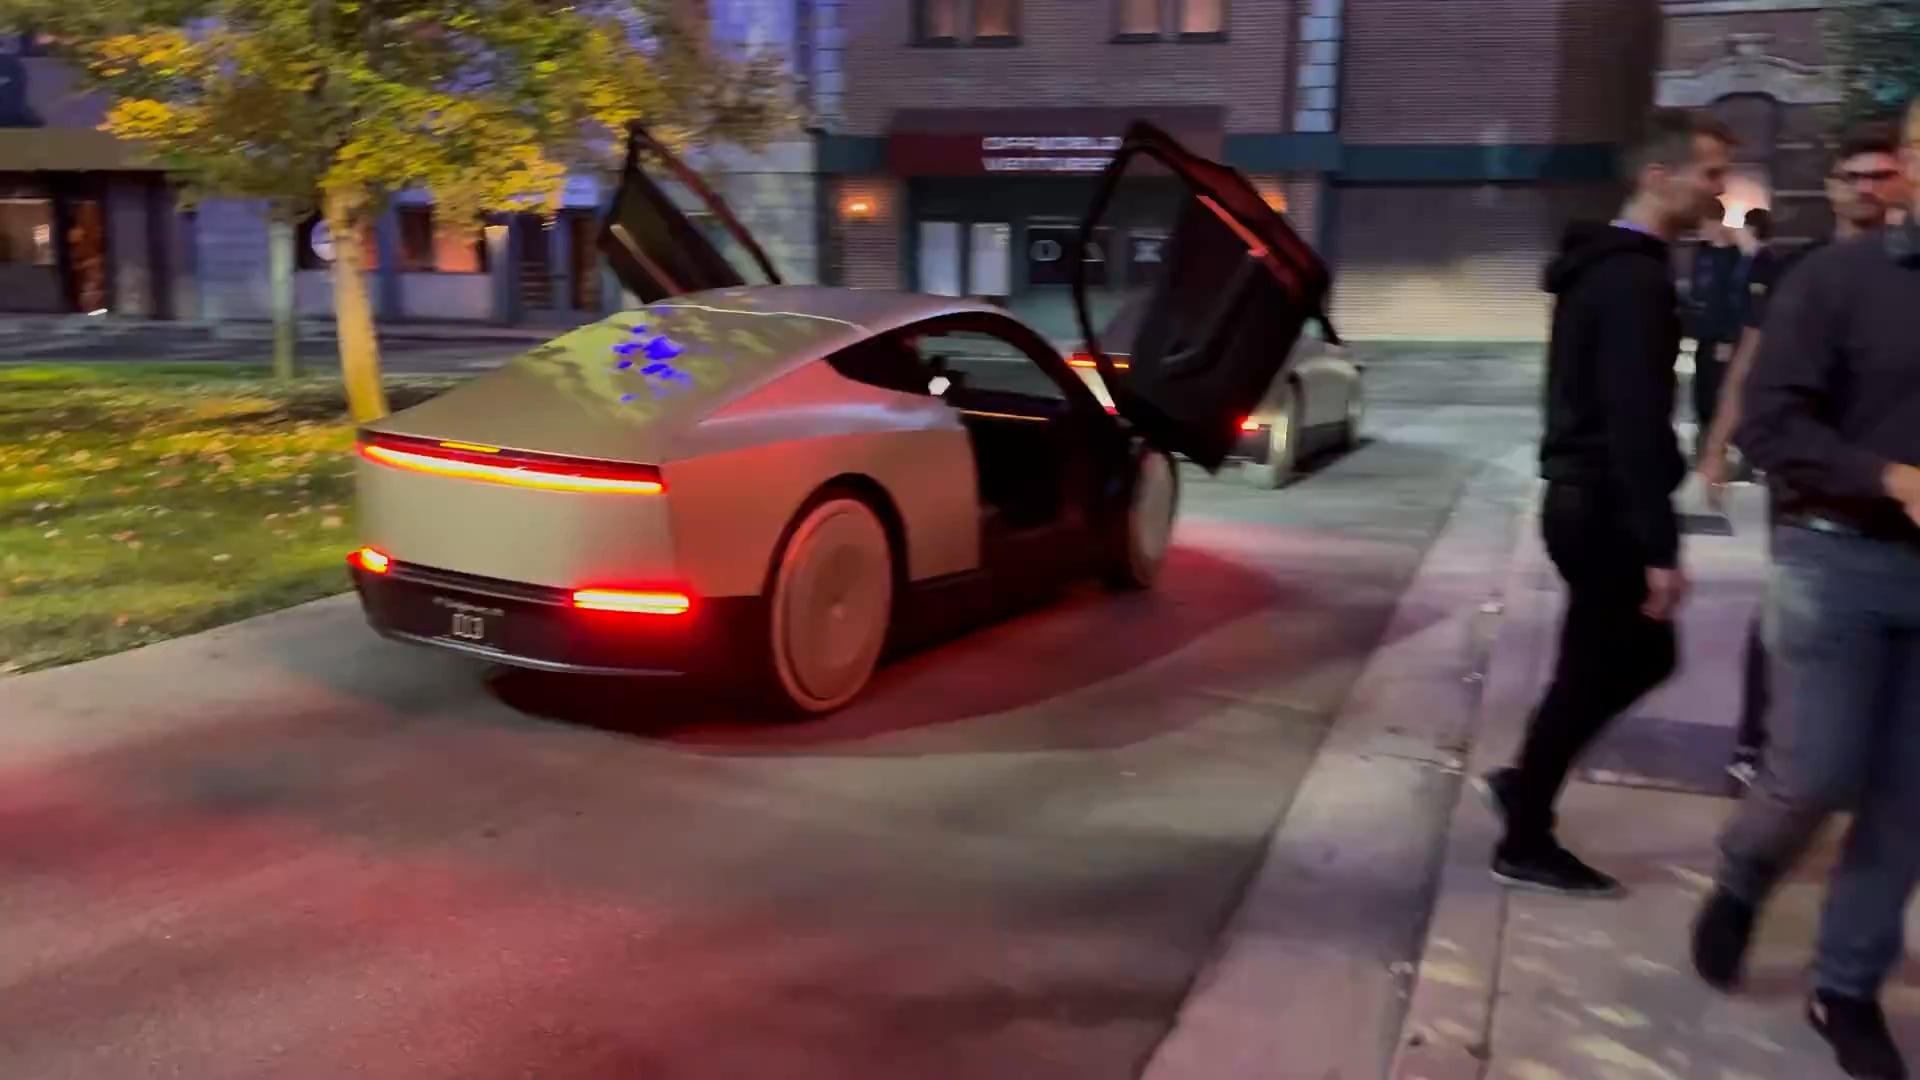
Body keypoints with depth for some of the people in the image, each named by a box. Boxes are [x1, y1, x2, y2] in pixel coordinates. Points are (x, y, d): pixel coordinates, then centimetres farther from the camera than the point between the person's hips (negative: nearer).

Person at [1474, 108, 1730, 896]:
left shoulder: (1602, 264, 14)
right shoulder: (1637, 277, -18)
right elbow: (1636, 423, -25)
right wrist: (1660, 547, -24)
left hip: (1582, 497, 10)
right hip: (1605, 508, -10)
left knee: (1643, 655, 18)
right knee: (1589, 672, 1)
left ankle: (1523, 783, 24)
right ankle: (1526, 845, 13)